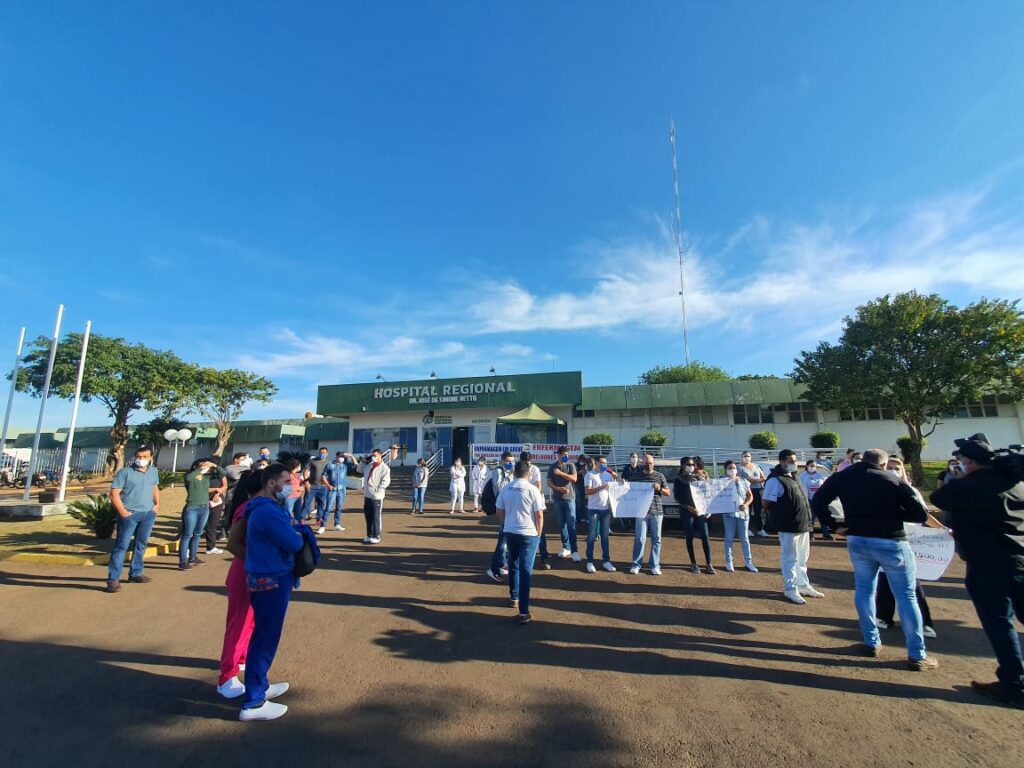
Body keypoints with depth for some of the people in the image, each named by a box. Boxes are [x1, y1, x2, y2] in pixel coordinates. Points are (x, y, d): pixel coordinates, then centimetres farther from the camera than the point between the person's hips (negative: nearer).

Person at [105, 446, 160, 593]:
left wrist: (157, 503, 9)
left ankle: (135, 574, 24)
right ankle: (113, 579, 1)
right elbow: (114, 493, -11)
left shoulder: (154, 471, 8)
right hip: (130, 515, -5)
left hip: (148, 514, 5)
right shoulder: (125, 472, -9)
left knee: (141, 545, 13)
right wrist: (122, 512, -16)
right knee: (121, 546, -4)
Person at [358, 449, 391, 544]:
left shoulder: (384, 468, -9)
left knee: (376, 517, -1)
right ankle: (370, 535, 26)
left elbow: (386, 481, -14)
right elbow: (360, 470, 28)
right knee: (368, 517, 14)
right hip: (367, 495, 7)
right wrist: (365, 462, 14)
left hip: (377, 497, -7)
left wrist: (377, 490, -19)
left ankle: (376, 537, 7)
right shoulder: (369, 465, 13)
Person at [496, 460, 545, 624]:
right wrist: (538, 534, 5)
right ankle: (523, 612, -4)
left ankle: (514, 597, 39)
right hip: (529, 533, -4)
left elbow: (500, 512, 8)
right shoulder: (532, 489, -10)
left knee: (513, 565, 23)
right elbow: (539, 515, -8)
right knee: (525, 570, -2)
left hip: (510, 532, 4)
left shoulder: (505, 489, 2)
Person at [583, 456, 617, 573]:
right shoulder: (590, 475, -6)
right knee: (591, 535, 2)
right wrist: (601, 487, -24)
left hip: (606, 509, 4)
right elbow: (588, 491, -14)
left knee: (605, 536, 11)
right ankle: (590, 561, 9)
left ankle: (606, 561, 18)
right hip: (593, 509, -4)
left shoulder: (608, 475, 9)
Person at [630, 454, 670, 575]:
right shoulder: (636, 475, 5)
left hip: (656, 512, 2)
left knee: (656, 539, 6)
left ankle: (655, 565, 16)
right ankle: (636, 564, 11)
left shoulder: (660, 476, 7)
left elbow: (668, 492, 9)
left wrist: (659, 489, -10)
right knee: (640, 539, 0)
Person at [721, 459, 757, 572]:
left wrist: (746, 504, -10)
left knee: (744, 538, 8)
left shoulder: (744, 482, 5)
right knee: (729, 538, 5)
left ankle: (748, 561, 17)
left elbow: (750, 496, 6)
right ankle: (729, 561, 11)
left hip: (743, 512, 2)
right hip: (728, 513, -2)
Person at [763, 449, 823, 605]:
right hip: (789, 527, -9)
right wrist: (779, 515, -3)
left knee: (802, 558, 20)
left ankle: (803, 586, 33)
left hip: (803, 525, 9)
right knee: (790, 559, 2)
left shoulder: (793, 477, 11)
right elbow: (766, 502, -16)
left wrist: (806, 519, 15)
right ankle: (790, 589, 13)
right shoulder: (775, 480, -18)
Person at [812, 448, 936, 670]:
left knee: (864, 589, 18)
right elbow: (921, 514, -6)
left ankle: (872, 643, 24)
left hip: (857, 541, 3)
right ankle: (917, 656, 13)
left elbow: (817, 503, 4)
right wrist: (893, 512, 8)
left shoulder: (841, 477, 2)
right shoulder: (893, 481, -7)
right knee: (906, 596, 8)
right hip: (891, 542, -3)